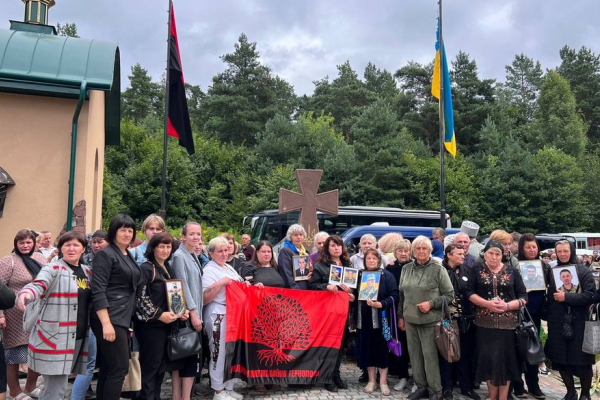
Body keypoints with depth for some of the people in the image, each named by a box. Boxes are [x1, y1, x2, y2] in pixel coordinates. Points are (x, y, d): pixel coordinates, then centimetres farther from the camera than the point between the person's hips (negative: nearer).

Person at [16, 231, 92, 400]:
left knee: (56, 384, 17)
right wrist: (25, 294, -46)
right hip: (54, 337, -6)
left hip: (78, 337, 6)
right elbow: (38, 285, -26)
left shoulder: (87, 272, 12)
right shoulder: (53, 269, -7)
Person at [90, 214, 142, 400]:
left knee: (108, 369, 12)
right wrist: (106, 323, -23)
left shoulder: (128, 255, 15)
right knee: (120, 368, -6)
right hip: (110, 319, -8)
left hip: (123, 319, 8)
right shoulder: (106, 254, -9)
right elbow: (98, 291, -17)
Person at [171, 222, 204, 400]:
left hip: (194, 312, 8)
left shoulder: (193, 256, 14)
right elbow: (183, 286, -17)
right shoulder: (179, 256, -12)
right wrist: (193, 312, -19)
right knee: (191, 356, -5)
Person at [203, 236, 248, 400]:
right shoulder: (209, 270, -9)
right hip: (218, 315, -7)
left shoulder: (229, 268, 14)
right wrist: (219, 284, -24)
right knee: (219, 352, 0)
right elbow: (204, 299, -15)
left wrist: (245, 286, 5)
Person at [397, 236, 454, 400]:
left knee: (430, 354, -1)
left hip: (430, 320, -4)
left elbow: (449, 294, -4)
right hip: (410, 319, 5)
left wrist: (431, 303, -15)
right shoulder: (406, 269, 7)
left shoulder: (438, 269, -6)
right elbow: (402, 294, 14)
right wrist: (401, 316, 14)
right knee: (414, 353, 10)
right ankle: (421, 386, 25)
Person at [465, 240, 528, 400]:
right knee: (488, 358, 5)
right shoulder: (477, 270, 3)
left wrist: (507, 305, -14)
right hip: (485, 323, 0)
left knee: (505, 359, 3)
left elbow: (523, 297, 2)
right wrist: (487, 303, -15)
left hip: (507, 323, 0)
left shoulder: (512, 271, 4)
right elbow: (469, 292, -2)